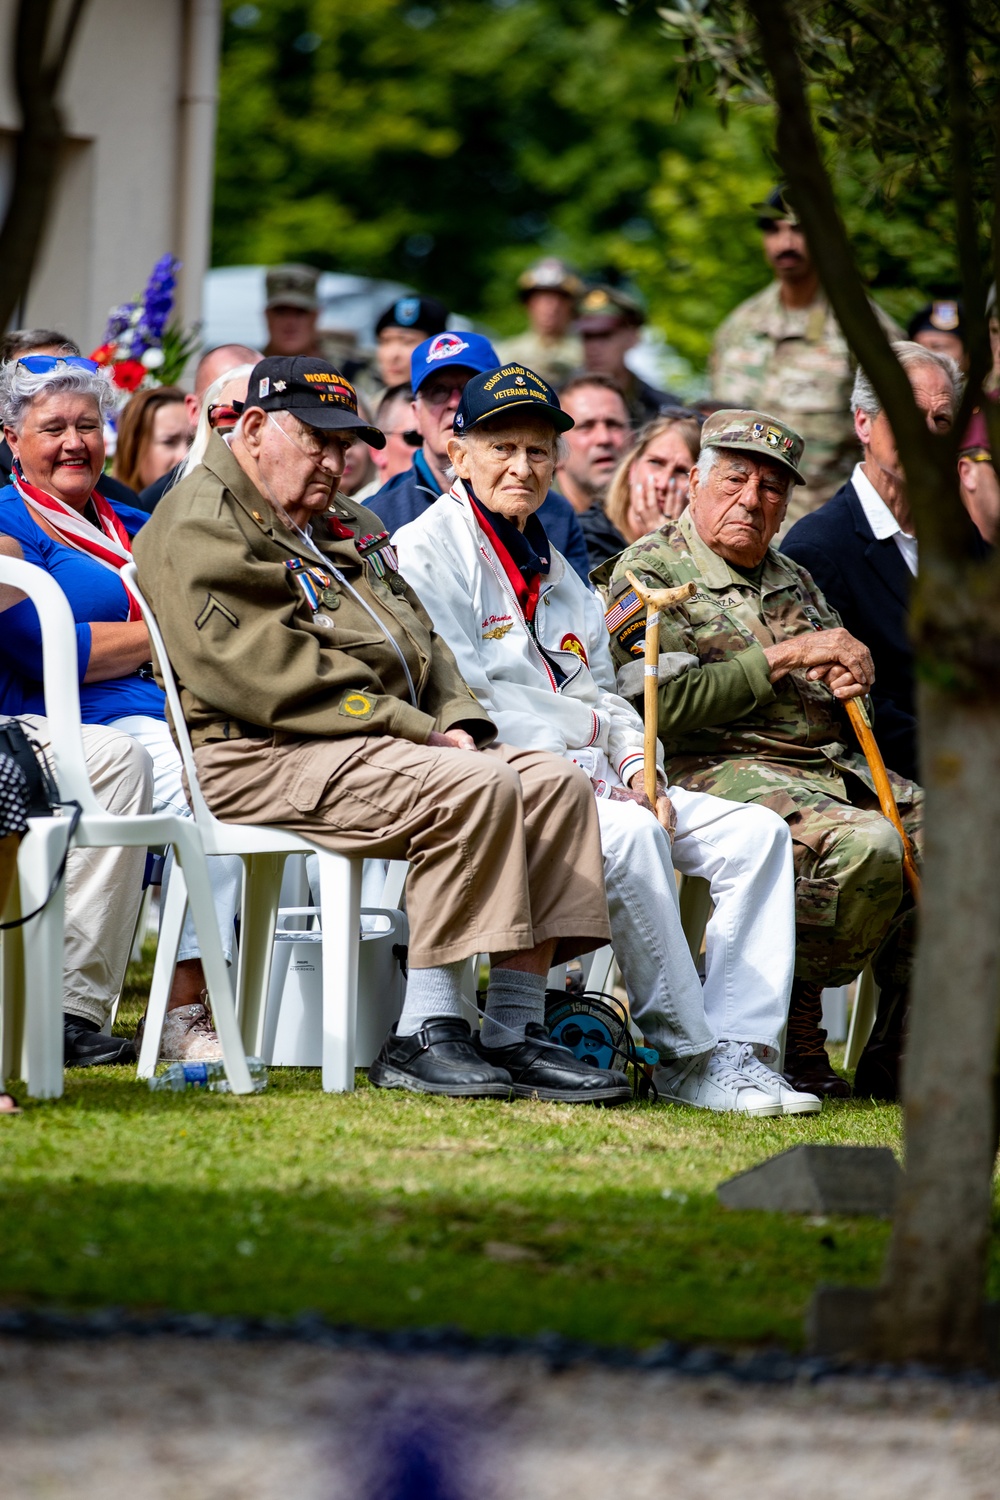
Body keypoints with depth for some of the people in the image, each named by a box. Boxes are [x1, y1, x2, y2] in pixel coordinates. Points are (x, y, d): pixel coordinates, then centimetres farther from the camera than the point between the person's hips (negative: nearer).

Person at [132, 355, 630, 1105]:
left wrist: (458, 720, 2)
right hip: (267, 758, -10)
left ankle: (515, 1030, -13)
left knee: (555, 782, -8)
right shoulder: (200, 529, -6)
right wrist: (418, 731, -17)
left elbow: (420, 640, 25)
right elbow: (266, 677, -17)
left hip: (390, 736, 10)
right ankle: (423, 1036, -25)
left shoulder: (345, 524, 26)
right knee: (472, 787, -29)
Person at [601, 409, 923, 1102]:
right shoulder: (649, 572, 2)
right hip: (721, 767, -8)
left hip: (833, 766, 8)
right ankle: (795, 1035, -19)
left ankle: (896, 1060, -6)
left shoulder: (795, 583, 26)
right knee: (867, 845, -34)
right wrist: (785, 659, -10)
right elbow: (666, 705, -12)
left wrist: (850, 676, 5)